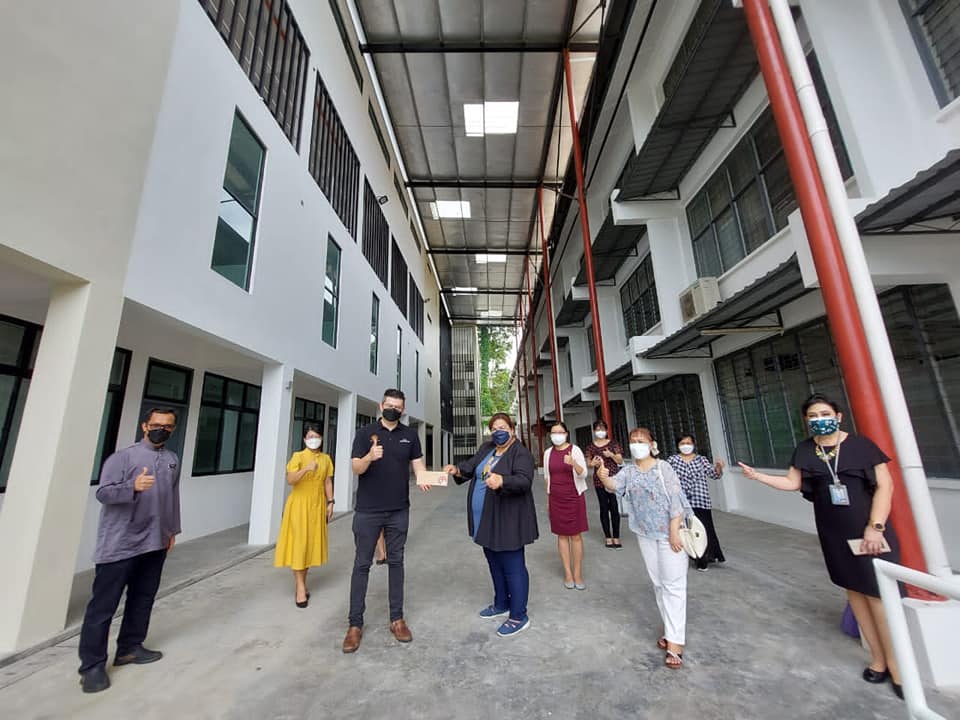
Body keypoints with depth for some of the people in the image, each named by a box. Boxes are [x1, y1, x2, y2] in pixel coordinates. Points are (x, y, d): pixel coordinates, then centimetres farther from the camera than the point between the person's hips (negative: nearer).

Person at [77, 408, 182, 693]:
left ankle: (130, 647, 29)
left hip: (155, 544, 6)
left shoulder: (173, 460, 8)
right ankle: (93, 664, 15)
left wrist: (172, 530, 17)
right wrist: (133, 486, -37)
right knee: (103, 604, 2)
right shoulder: (123, 457, -9)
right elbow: (103, 493, -18)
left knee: (143, 598, 14)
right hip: (119, 544, -6)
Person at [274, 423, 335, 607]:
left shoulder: (326, 459, 5)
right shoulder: (298, 456, -7)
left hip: (317, 505, 4)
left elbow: (328, 482, 8)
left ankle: (301, 583, 24)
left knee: (311, 543, 10)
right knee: (298, 543, -1)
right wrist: (306, 469, -34)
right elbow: (290, 480, -19)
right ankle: (300, 586, 9)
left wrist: (330, 503, 4)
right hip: (299, 504, -4)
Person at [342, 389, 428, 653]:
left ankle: (397, 619, 26)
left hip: (399, 511, 2)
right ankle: (355, 624, 22)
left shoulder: (410, 434, 2)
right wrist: (370, 456, -33)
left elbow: (418, 463, 2)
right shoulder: (365, 432, -5)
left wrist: (424, 479, -20)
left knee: (396, 562, 13)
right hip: (367, 511, -2)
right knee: (362, 564, 8)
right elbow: (356, 468, -11)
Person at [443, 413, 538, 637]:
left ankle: (519, 616, 19)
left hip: (508, 522, -8)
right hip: (486, 521, 8)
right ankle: (501, 604, 40)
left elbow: (524, 481, -27)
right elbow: (471, 466, 8)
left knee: (513, 567, 3)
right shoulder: (486, 448, 9)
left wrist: (501, 481, -45)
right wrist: (457, 470, -14)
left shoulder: (521, 453, -14)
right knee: (495, 564, 21)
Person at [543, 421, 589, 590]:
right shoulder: (548, 453, 2)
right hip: (556, 499, 3)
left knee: (576, 535, 3)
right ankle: (567, 573, 18)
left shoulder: (575, 450, -8)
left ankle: (577, 572, 15)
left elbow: (583, 474, -14)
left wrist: (573, 463, -34)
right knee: (562, 535, 8)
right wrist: (548, 499, 11)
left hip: (574, 497, -3)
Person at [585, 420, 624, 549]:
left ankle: (616, 537, 12)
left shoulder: (613, 444, 2)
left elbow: (620, 461, 2)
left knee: (614, 507, 0)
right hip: (599, 480, 1)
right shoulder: (591, 447, 4)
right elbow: (588, 462, 9)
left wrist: (612, 455, -16)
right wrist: (592, 463, -13)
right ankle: (608, 536, 18)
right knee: (604, 508, 7)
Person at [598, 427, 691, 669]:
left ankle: (675, 642, 4)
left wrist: (674, 531, -17)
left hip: (668, 532, -4)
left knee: (673, 584, -2)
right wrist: (603, 477, -40)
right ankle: (671, 629, 32)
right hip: (645, 534, 5)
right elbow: (615, 485, -17)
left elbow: (675, 499, -13)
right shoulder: (628, 470, 0)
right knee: (657, 583, 15)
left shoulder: (663, 467, -12)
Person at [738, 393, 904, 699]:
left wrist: (875, 526, -13)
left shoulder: (861, 445, -7)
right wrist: (757, 476, -9)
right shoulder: (805, 450, 2)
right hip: (833, 533, 3)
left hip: (868, 529, -3)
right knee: (854, 590, 11)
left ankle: (896, 666, 15)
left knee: (878, 593, -3)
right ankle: (878, 658, 26)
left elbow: (885, 485, -7)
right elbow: (793, 482, 2)